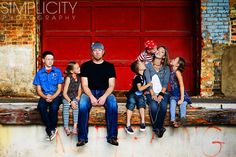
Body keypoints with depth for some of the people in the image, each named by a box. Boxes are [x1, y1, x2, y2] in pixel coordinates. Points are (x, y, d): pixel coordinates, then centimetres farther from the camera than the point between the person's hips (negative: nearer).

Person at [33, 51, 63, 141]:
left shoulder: (57, 71, 7)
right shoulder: (40, 73, 8)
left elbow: (59, 88, 4)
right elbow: (38, 90, 7)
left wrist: (53, 97, -14)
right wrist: (45, 97, -14)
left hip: (56, 96, -1)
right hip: (44, 96, 1)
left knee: (54, 106, -34)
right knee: (41, 106, -32)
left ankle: (51, 129, -14)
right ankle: (52, 129, -23)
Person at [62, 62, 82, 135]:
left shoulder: (78, 78, 2)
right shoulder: (68, 78, -13)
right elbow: (64, 93, -13)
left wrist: (78, 96, -3)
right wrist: (70, 101, -22)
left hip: (75, 98, 3)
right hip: (67, 98, -3)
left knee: (76, 105, -28)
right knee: (66, 105, -33)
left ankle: (75, 127, -31)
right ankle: (66, 127, -30)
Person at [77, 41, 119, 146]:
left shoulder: (109, 66, 8)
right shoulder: (85, 66, 7)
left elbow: (111, 85, 1)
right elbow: (85, 85, 0)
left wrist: (104, 96, -18)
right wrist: (91, 97, -19)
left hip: (105, 92, 0)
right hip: (89, 92, 0)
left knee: (113, 104, -33)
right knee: (82, 105, -34)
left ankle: (112, 136, -26)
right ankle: (82, 137, -28)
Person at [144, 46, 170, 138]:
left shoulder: (166, 68, 11)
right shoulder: (148, 66, 6)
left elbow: (165, 83, 0)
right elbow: (148, 81, -4)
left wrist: (161, 95, -17)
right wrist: (153, 95, -17)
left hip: (162, 92, 1)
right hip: (151, 92, -1)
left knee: (163, 105, -32)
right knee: (153, 106, -32)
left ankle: (159, 127, -20)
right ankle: (155, 128, -16)